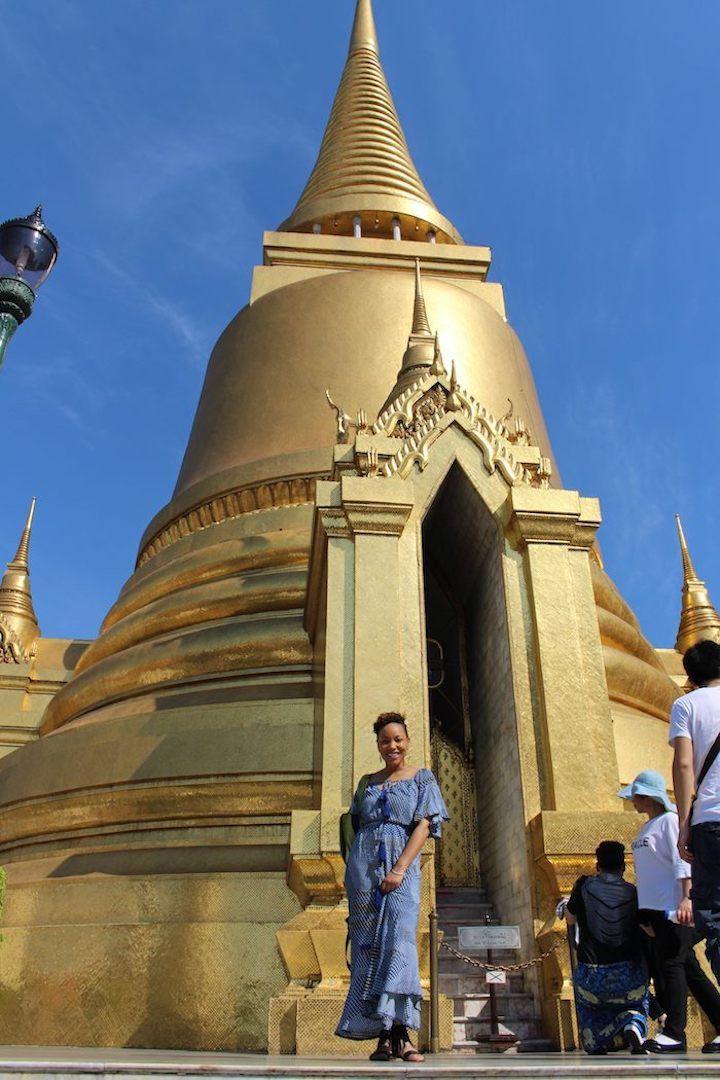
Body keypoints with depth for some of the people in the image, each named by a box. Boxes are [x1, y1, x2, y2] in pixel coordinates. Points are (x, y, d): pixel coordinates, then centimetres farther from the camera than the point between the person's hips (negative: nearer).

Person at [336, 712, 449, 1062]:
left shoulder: (422, 778, 7)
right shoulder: (367, 782, 17)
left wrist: (399, 869, -14)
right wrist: (352, 871, 8)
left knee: (399, 940, -15)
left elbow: (424, 826, -3)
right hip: (363, 868, 3)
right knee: (368, 944, -1)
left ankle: (400, 1033, -15)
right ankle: (384, 1037, 2)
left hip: (402, 866, -3)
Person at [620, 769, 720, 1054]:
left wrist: (686, 897, -27)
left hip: (672, 907, -9)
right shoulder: (647, 828, 20)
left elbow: (682, 861, -17)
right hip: (654, 908, 9)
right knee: (689, 970, 10)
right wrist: (645, 914, 22)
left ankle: (674, 1033, -8)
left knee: (671, 965, -10)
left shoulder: (669, 820, -7)